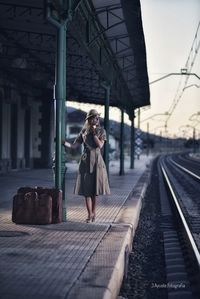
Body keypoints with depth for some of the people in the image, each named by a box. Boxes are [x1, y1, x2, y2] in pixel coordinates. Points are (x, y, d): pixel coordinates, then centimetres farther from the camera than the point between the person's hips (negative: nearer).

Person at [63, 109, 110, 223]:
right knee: (86, 189, -4)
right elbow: (74, 146, 7)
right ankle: (90, 214, 0)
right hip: (86, 161, 1)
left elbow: (100, 145, -9)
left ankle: (93, 212, 18)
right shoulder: (84, 131, 8)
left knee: (95, 188, 2)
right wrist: (62, 141, -5)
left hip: (97, 162, -1)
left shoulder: (101, 131, 4)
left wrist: (94, 133, -9)